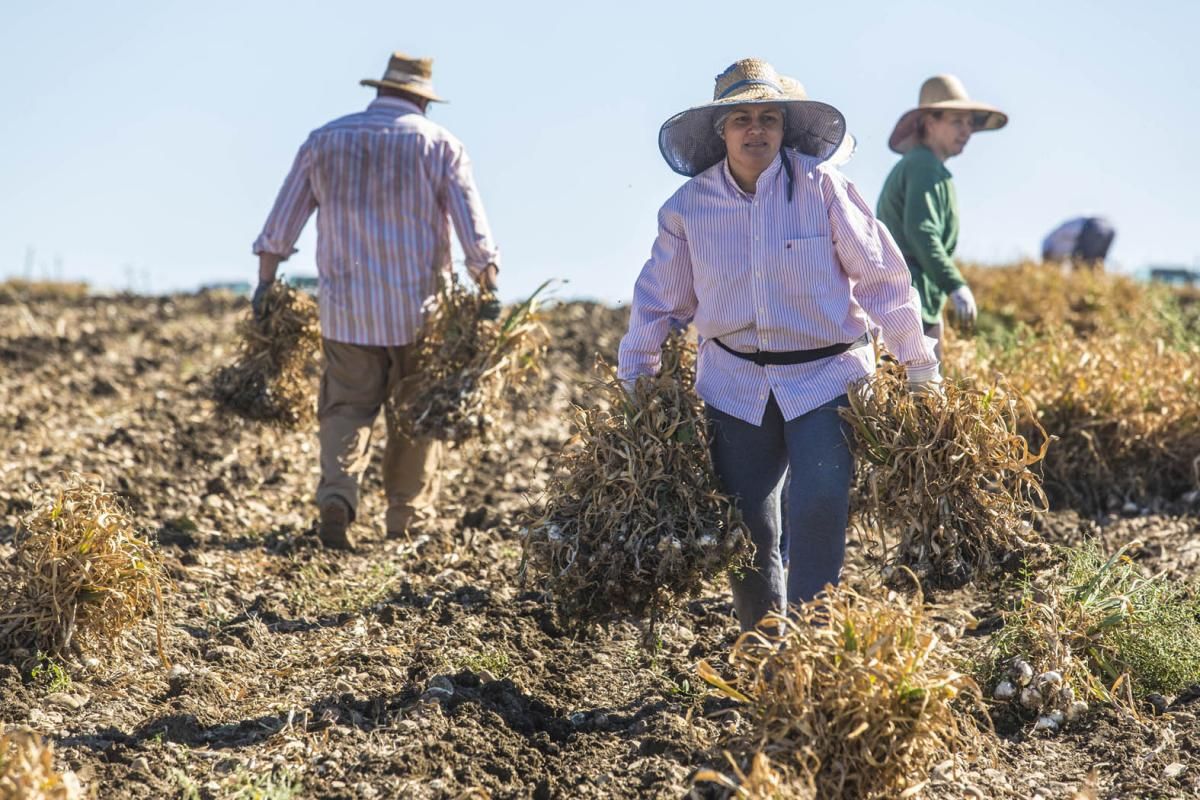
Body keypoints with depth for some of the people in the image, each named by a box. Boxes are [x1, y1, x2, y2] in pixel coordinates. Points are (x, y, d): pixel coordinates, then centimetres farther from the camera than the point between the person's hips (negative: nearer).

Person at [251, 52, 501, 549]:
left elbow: (282, 221, 10)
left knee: (347, 405, 7)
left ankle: (337, 490, -18)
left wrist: (265, 283, 17)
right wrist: (488, 294, 1)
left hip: (345, 307, 1)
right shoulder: (439, 145, 1)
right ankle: (407, 521, 12)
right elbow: (476, 236, -5)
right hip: (418, 307, -1)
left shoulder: (325, 141, 7)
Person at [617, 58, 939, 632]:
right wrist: (634, 379, 9)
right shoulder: (689, 206, -2)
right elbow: (658, 299, 9)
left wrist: (918, 363, -2)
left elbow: (879, 273, -5)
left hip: (824, 376, -3)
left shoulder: (819, 185, -10)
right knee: (746, 527, 7)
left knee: (819, 510, -17)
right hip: (735, 384, 3)